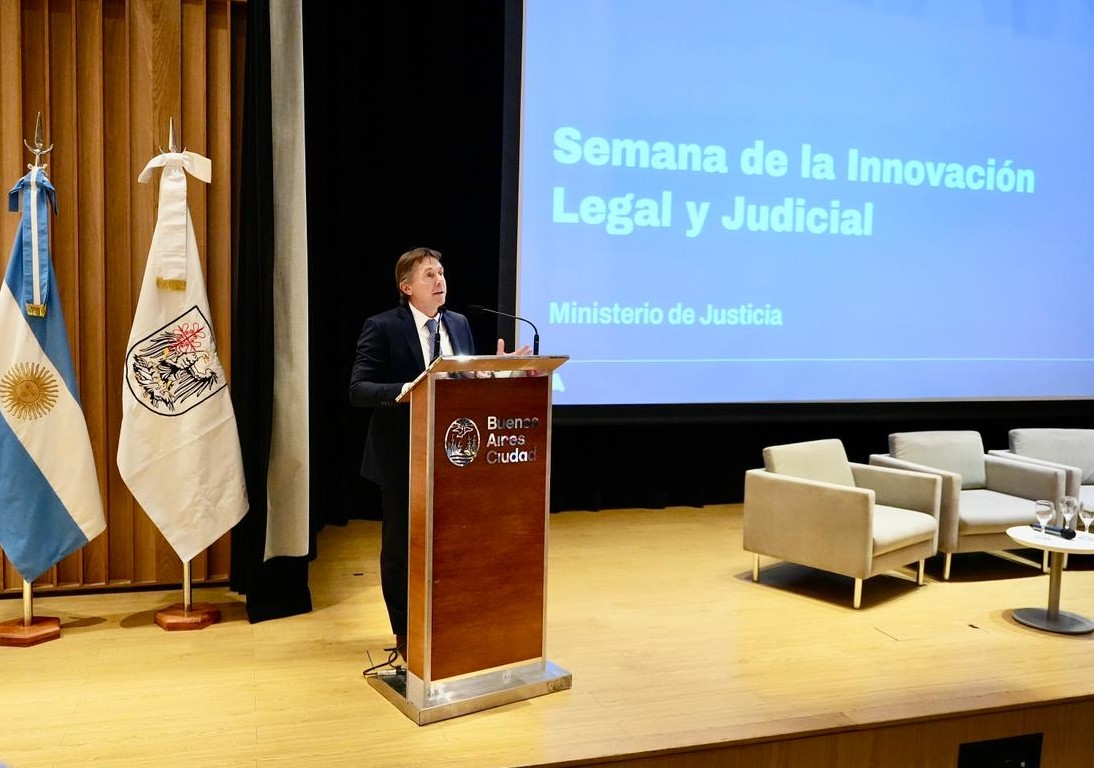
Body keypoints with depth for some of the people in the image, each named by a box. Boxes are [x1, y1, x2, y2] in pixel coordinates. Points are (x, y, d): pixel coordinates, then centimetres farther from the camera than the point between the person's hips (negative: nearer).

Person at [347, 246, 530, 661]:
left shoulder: (459, 324, 7)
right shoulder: (382, 328, -11)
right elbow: (359, 389, -18)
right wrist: (407, 390, -33)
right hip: (403, 458, -5)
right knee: (400, 547, 9)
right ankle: (405, 634, 25)